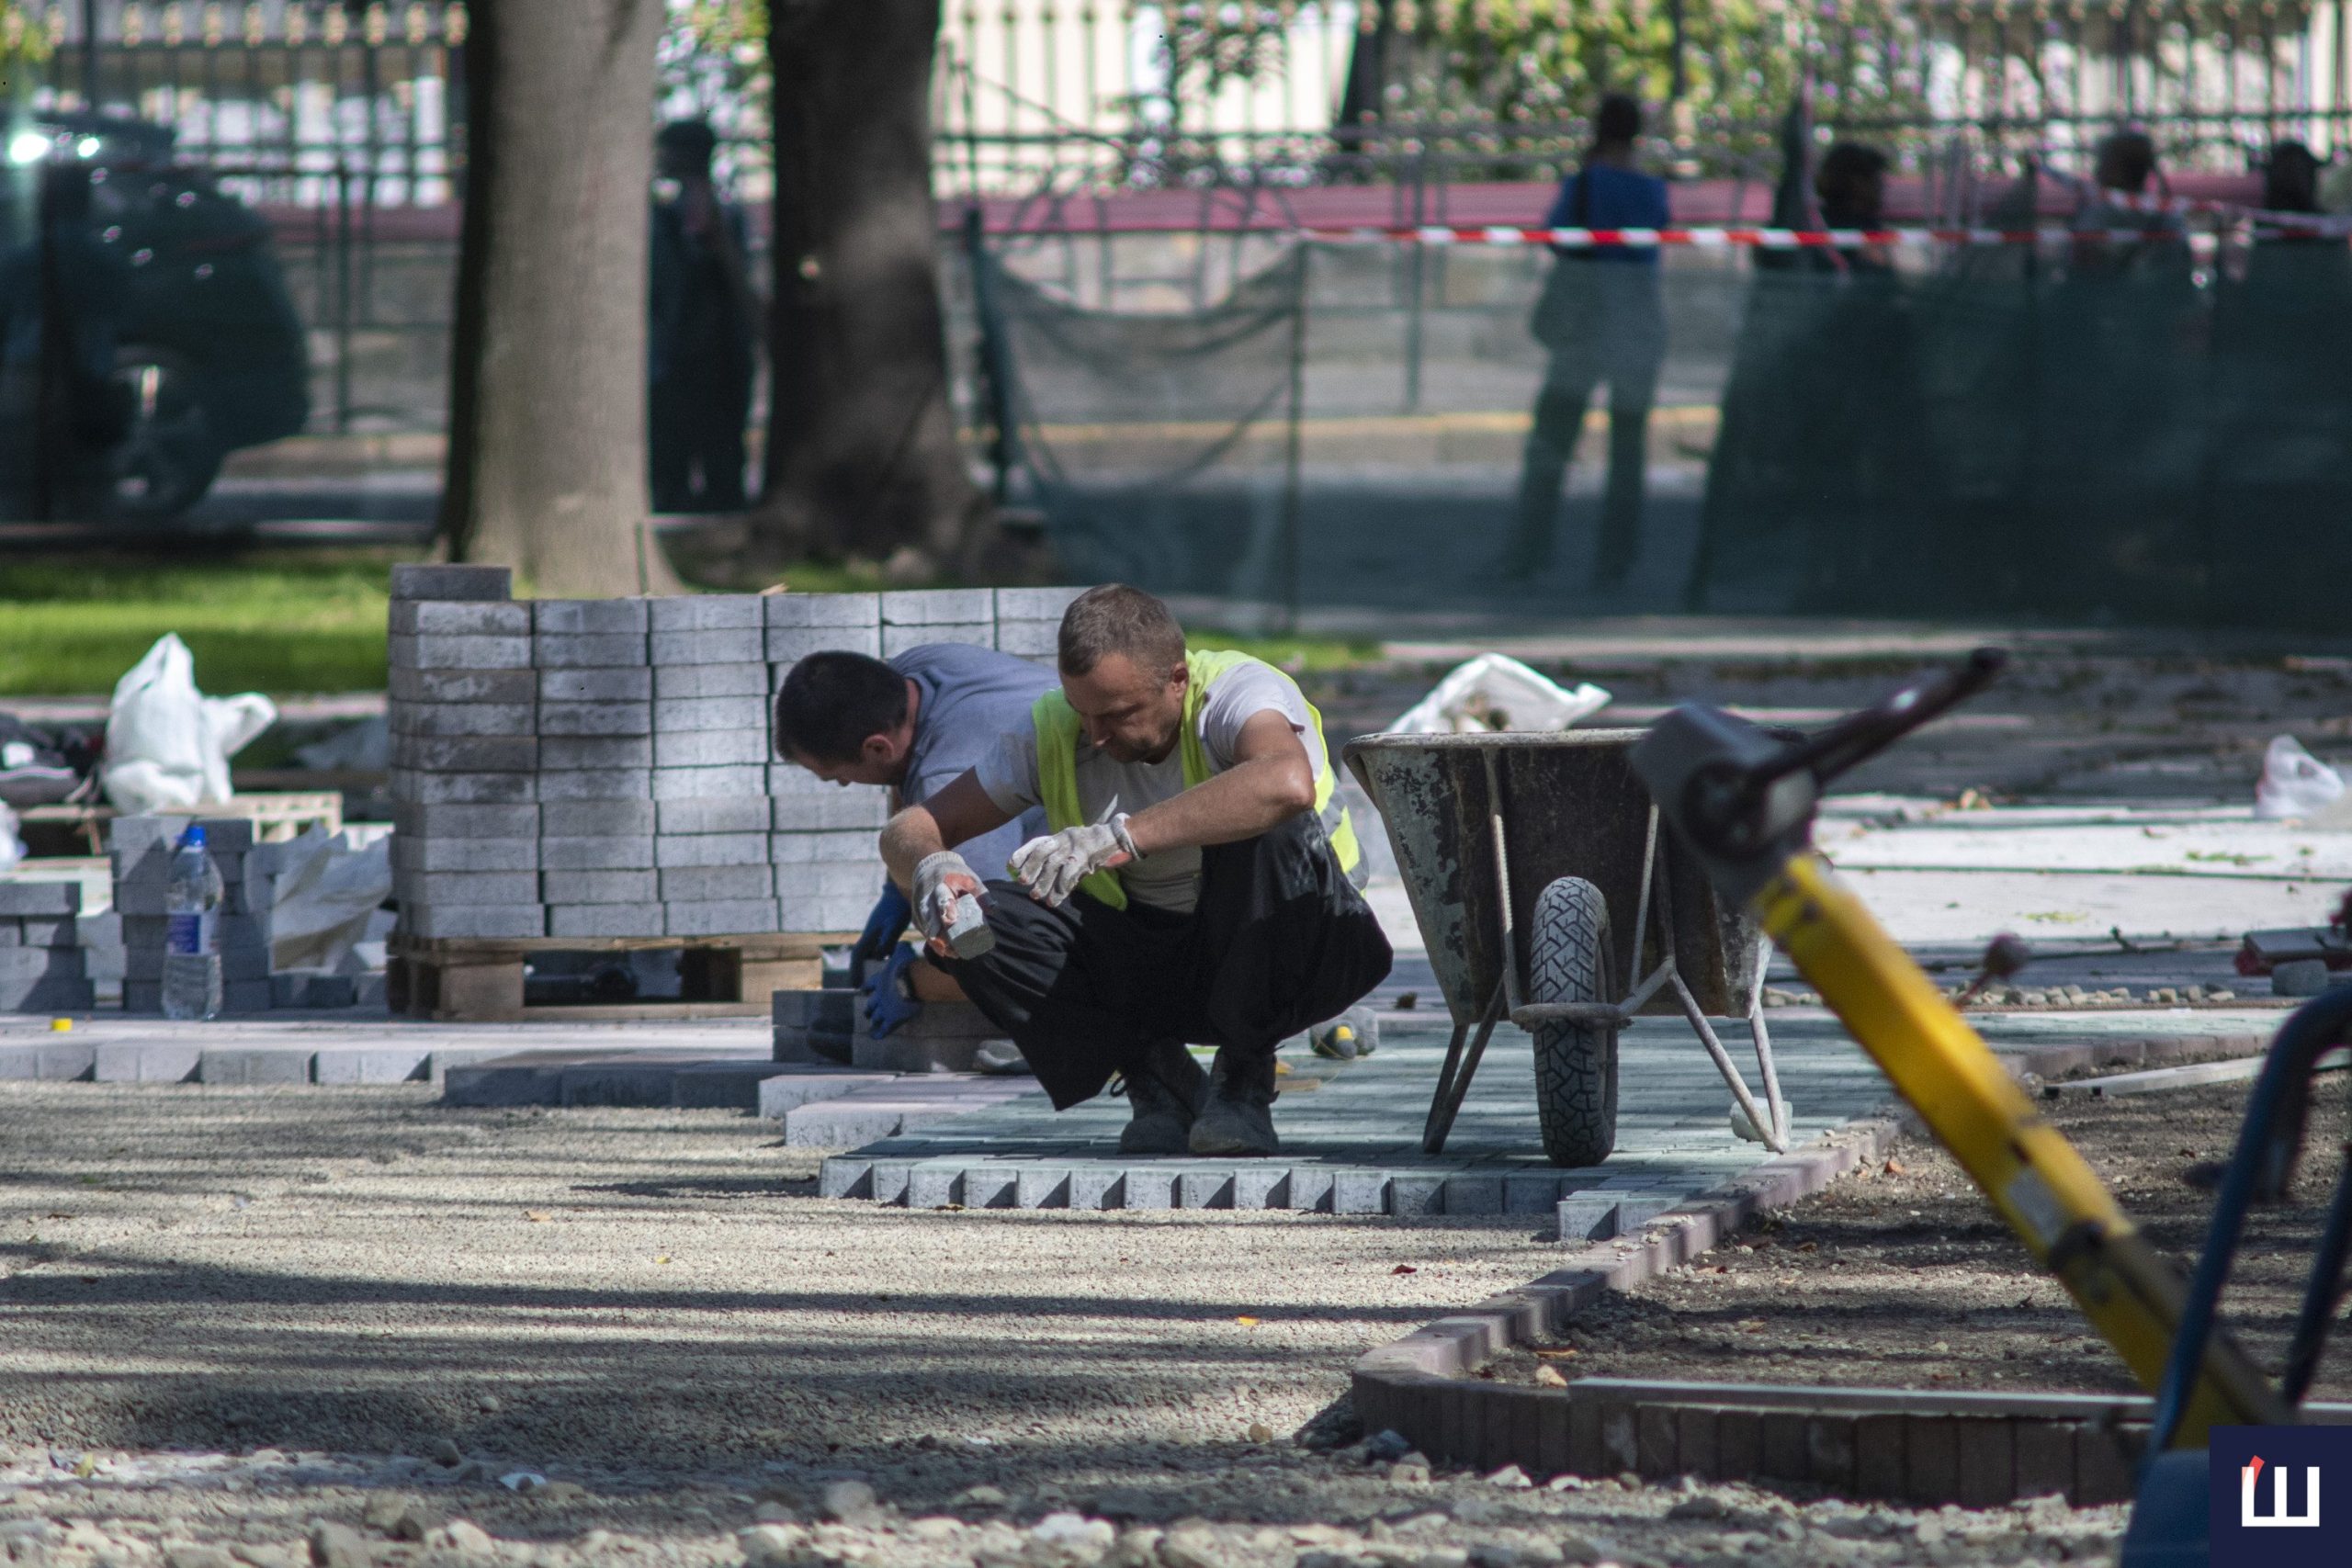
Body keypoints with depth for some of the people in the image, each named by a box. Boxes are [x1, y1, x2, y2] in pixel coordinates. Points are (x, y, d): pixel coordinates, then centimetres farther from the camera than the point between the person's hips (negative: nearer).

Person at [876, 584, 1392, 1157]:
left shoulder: (1240, 691, -22)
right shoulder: (1053, 730, -8)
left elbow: (1288, 783, -48)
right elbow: (909, 829, -5)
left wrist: (1121, 836, -52)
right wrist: (928, 866, -32)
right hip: (1147, 955, 4)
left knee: (1269, 831, -36)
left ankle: (1244, 1082, -17)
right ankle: (1160, 1080, -5)